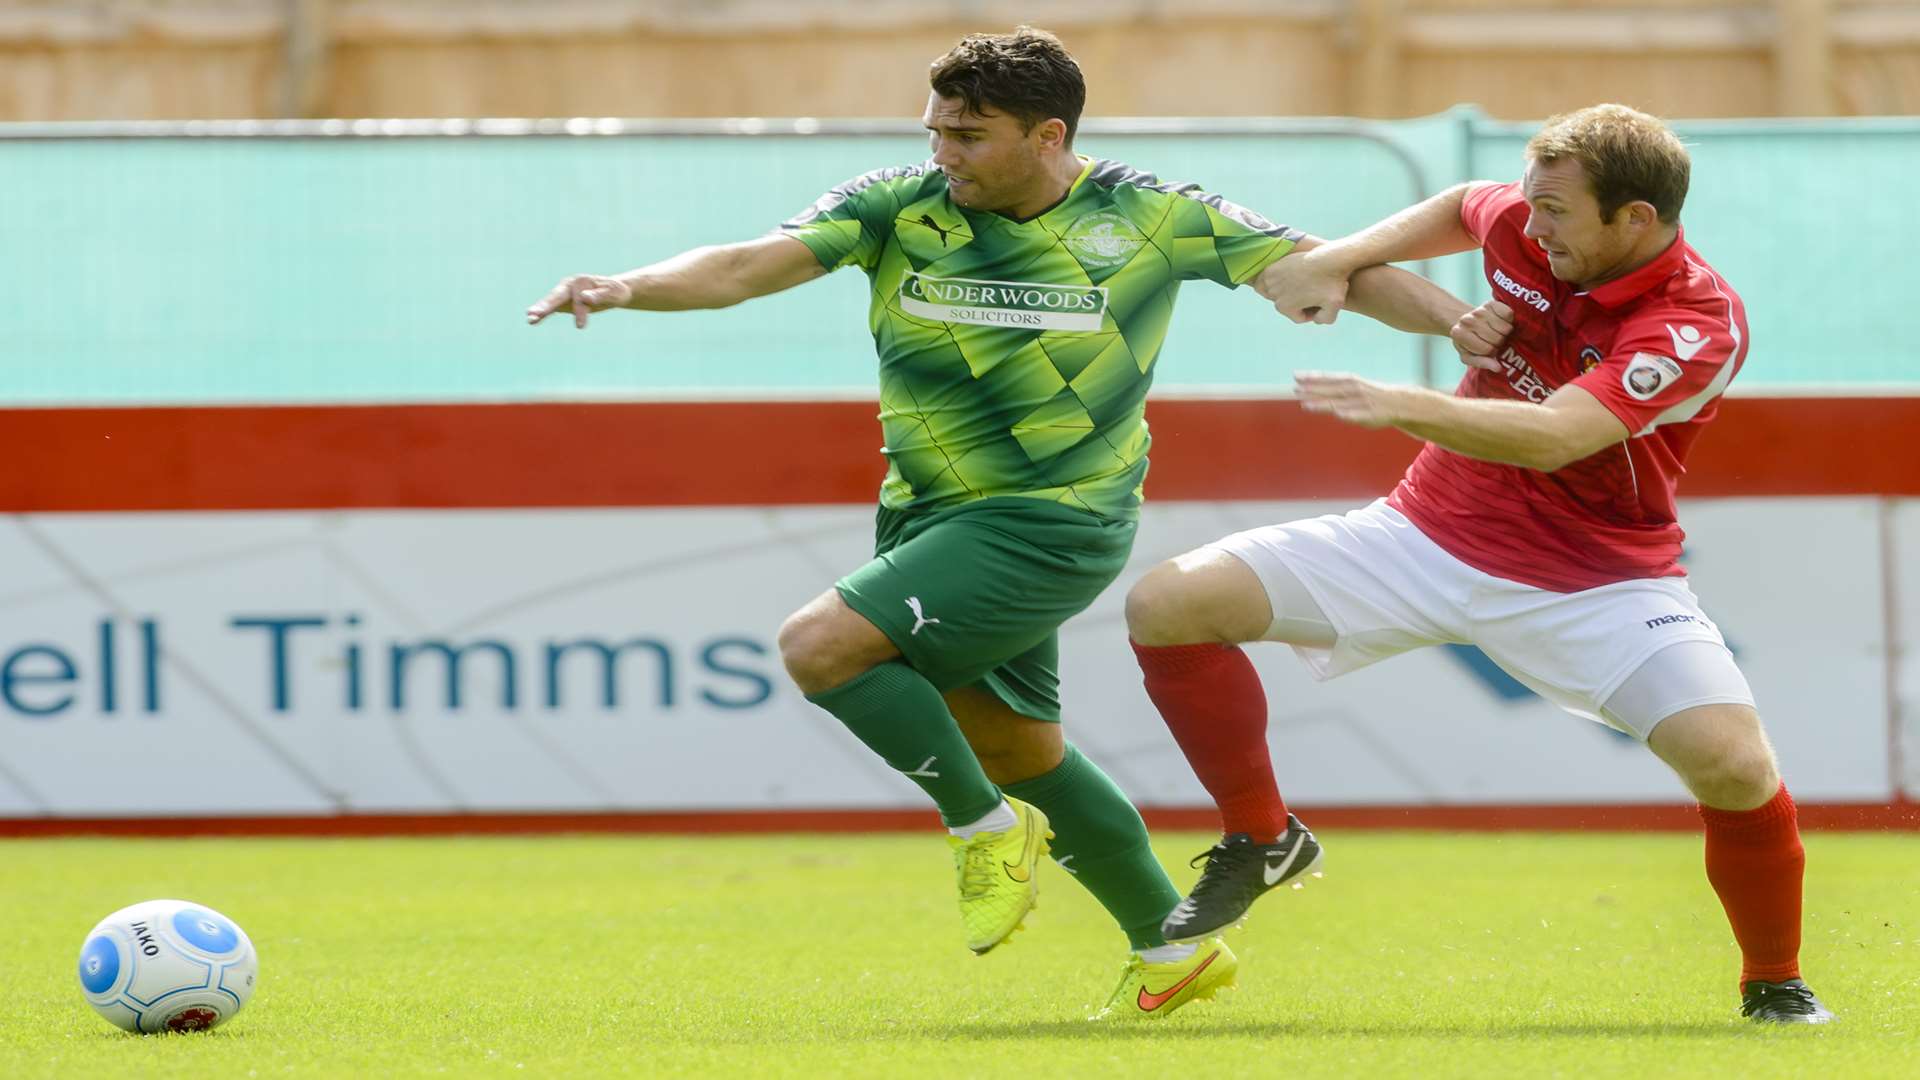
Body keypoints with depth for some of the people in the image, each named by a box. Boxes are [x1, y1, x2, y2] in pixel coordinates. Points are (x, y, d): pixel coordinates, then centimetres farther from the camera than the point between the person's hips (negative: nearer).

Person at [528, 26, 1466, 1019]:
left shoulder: (1152, 220, -11)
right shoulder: (898, 209, -6)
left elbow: (1323, 267, -1)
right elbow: (751, 265, -15)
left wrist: (1471, 325, -4)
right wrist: (627, 288, -32)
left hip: (1050, 526, -6)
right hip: (931, 516, 6)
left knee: (820, 647, -21)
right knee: (1022, 755, 17)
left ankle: (984, 824, -2)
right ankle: (1170, 953, 34)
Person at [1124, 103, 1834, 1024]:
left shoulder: (1699, 324, -25)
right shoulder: (1523, 224, -8)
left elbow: (1553, 437, -39)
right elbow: (1457, 208, 20)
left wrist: (1403, 406, -53)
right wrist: (1341, 259, 4)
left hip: (1594, 582, -5)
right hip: (1431, 534, 5)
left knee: (1735, 764, -28)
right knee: (1167, 605, -9)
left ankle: (1774, 987, 1)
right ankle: (1261, 841, 13)